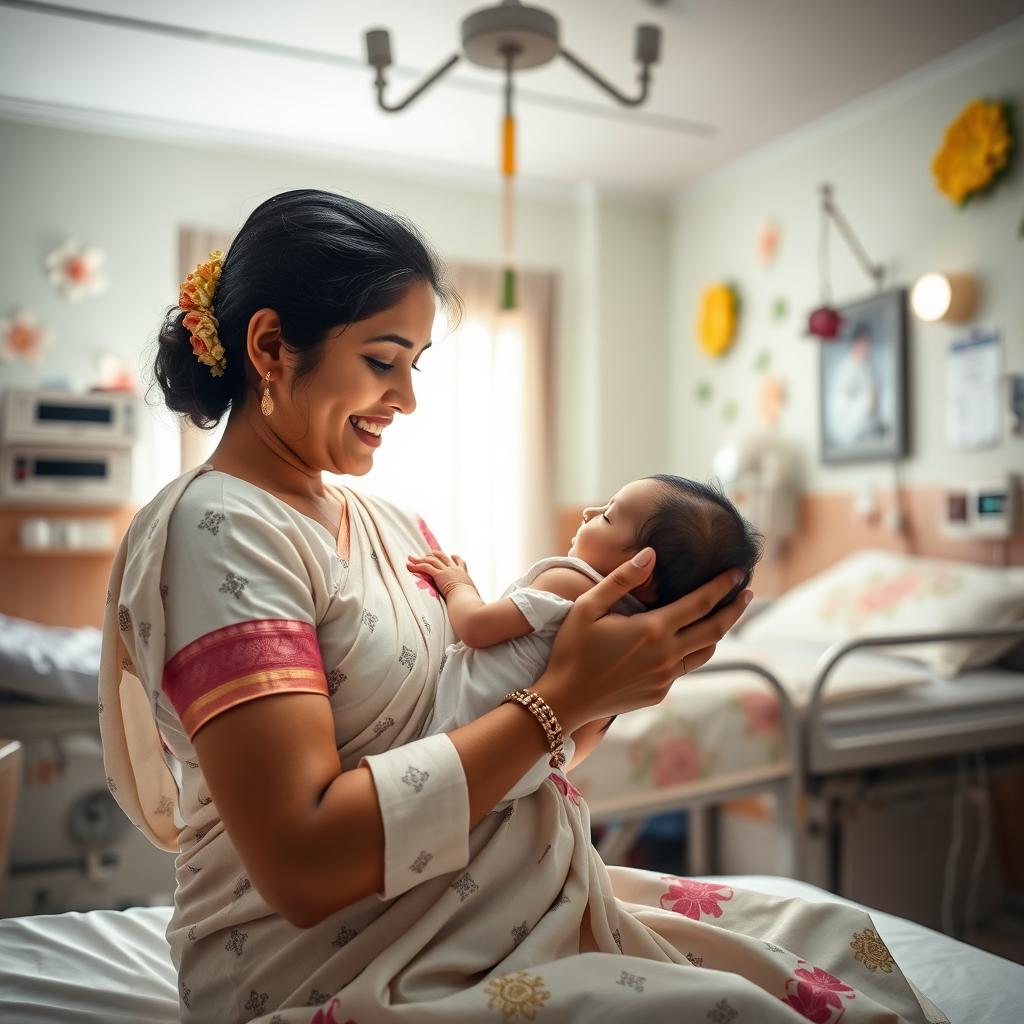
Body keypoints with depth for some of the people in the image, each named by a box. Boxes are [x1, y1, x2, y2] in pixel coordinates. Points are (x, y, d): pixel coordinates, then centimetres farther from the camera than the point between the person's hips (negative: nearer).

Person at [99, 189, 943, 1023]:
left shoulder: (390, 525, 11)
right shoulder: (217, 526, -14)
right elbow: (301, 863, -23)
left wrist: (616, 674, -9)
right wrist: (563, 697, -21)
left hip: (501, 907, 7)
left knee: (841, 942, 0)